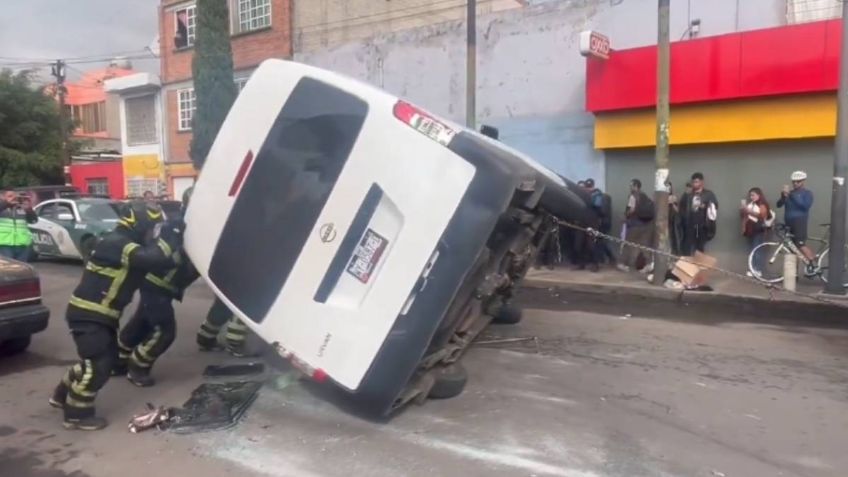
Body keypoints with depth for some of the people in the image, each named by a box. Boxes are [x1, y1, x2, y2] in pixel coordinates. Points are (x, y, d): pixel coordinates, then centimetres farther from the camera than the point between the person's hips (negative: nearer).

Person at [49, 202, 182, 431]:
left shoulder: (123, 243, 13)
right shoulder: (116, 243, -20)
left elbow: (153, 262, 15)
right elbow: (152, 259, -33)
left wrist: (171, 240, 3)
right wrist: (171, 236, -22)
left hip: (101, 314, 10)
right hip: (88, 314, -10)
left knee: (107, 359, 18)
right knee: (98, 365, -6)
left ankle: (63, 394, 35)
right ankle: (76, 414, 9)